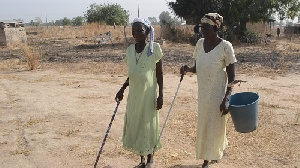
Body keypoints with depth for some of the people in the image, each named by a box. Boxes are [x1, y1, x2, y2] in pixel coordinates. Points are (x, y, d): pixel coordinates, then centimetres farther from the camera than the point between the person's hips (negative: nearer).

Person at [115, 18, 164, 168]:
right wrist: (122, 89, 5)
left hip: (149, 93, -5)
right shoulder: (130, 50, 5)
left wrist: (160, 95, -8)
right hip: (134, 94, 5)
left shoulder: (154, 48, -8)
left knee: (149, 125, 5)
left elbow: (159, 73, -5)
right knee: (134, 124, 9)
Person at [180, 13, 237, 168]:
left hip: (218, 94, -6)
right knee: (203, 125, 17)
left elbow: (231, 76, -13)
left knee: (215, 126, 7)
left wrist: (226, 99, -19)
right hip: (203, 93, 6)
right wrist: (187, 69, -11)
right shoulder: (200, 43, 1)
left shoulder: (225, 46, -16)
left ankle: (212, 155, 28)